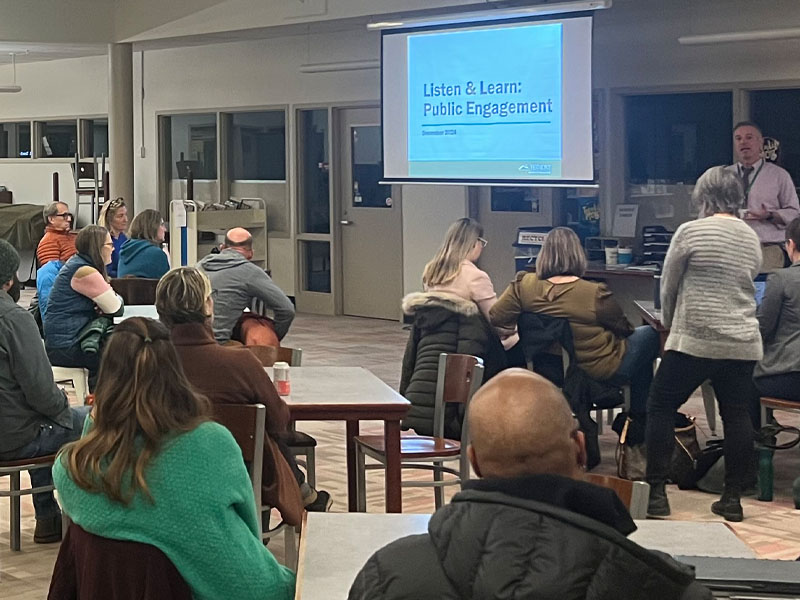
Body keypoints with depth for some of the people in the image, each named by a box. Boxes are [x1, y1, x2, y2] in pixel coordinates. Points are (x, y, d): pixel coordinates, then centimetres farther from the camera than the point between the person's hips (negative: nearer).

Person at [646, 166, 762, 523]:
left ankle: (656, 493, 1)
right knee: (736, 415, 8)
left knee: (660, 408, 4)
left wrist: (670, 324, 19)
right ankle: (732, 497, 10)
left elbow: (668, 287, 1)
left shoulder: (690, 232, -7)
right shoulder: (751, 238, 9)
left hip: (695, 341, -5)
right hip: (743, 343, 5)